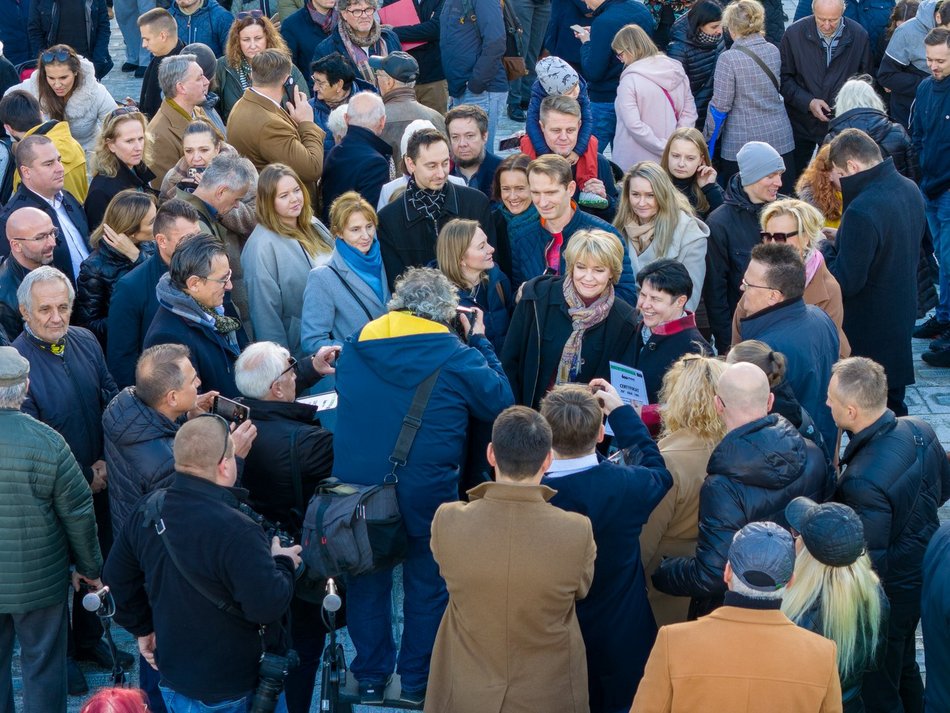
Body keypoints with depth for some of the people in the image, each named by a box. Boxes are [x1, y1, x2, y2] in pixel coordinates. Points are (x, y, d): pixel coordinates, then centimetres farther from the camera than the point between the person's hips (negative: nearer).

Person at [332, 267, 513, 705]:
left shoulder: (356, 346, 1)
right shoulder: (457, 357, -11)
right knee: (426, 585, 16)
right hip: (427, 489, -3)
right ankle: (416, 681, 25)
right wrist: (481, 342, 9)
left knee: (367, 582, 18)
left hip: (356, 486, 3)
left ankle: (370, 677, 29)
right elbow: (501, 403, 0)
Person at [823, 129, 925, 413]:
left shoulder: (862, 212, -30)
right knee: (893, 403, 22)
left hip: (869, 331, -9)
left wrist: (826, 248, -8)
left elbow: (845, 282, -26)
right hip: (902, 314, 9)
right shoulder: (910, 190, -1)